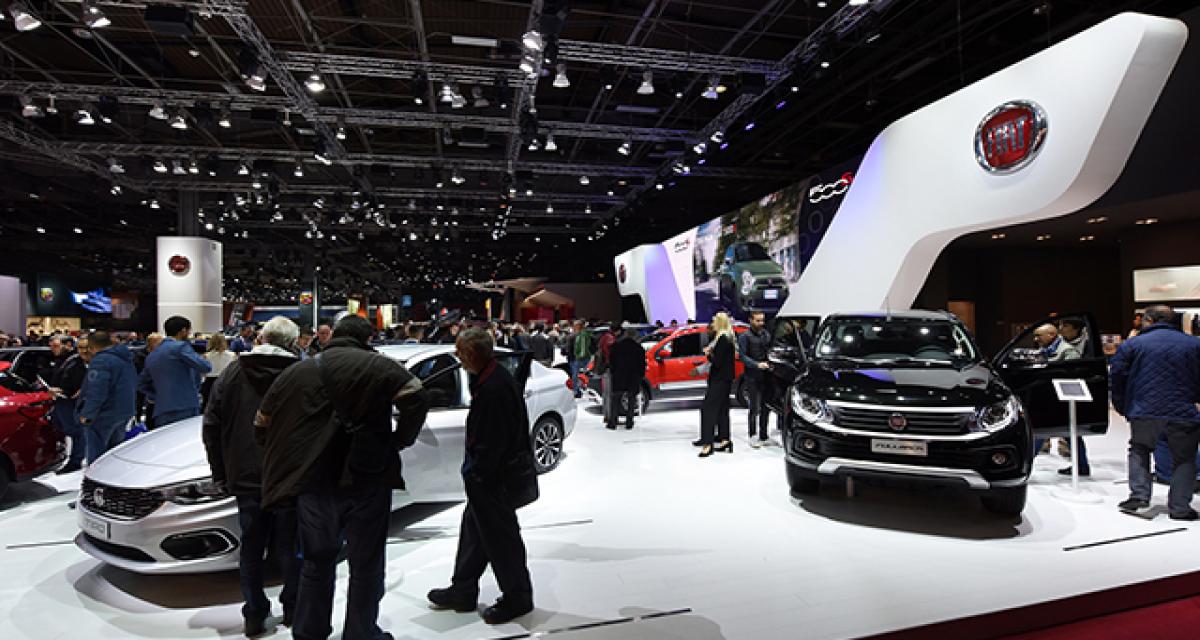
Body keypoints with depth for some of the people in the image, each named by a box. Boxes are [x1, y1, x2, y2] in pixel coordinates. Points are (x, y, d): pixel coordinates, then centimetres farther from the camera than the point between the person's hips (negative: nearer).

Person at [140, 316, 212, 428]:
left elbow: (142, 384, 25)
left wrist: (159, 396, 20)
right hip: (185, 411, -8)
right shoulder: (180, 347, -6)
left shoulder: (151, 356, 18)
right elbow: (206, 367, -14)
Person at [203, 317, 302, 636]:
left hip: (246, 477, 2)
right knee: (289, 548, 12)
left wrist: (221, 473, 11)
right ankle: (293, 610, 23)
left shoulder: (232, 373, 3)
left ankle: (254, 617, 20)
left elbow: (211, 425, 5)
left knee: (251, 549, 14)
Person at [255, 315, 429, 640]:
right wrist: (400, 440, -5)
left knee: (317, 562, 21)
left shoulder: (295, 372, 9)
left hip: (314, 483, 4)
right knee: (366, 565, 11)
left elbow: (263, 424, 11)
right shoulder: (379, 366, -4)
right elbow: (417, 398, -18)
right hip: (367, 479, -4)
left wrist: (288, 463, 18)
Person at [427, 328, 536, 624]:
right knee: (474, 530, 21)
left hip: (492, 477, -10)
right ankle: (462, 591, 37)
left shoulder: (493, 387, -27)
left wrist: (475, 474, -15)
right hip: (489, 473, 10)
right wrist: (474, 470, 15)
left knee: (500, 536, 5)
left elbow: (492, 441, -26)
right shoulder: (493, 377, 7)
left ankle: (517, 597, 23)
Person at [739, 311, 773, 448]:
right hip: (752, 376, -5)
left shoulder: (767, 334, 14)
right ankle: (753, 436, 7)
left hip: (766, 375, 6)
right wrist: (757, 365, -22)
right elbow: (743, 356, -10)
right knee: (754, 408, -4)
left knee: (766, 407, 9)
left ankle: (763, 436, 20)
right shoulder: (745, 336, -3)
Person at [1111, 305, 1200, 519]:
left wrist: (1123, 408, 11)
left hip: (1144, 413, -1)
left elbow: (1116, 377, -1)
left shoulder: (1131, 344, 1)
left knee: (1139, 450, 18)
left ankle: (1139, 496, 7)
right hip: (1183, 414, 1)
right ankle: (1179, 508, 9)